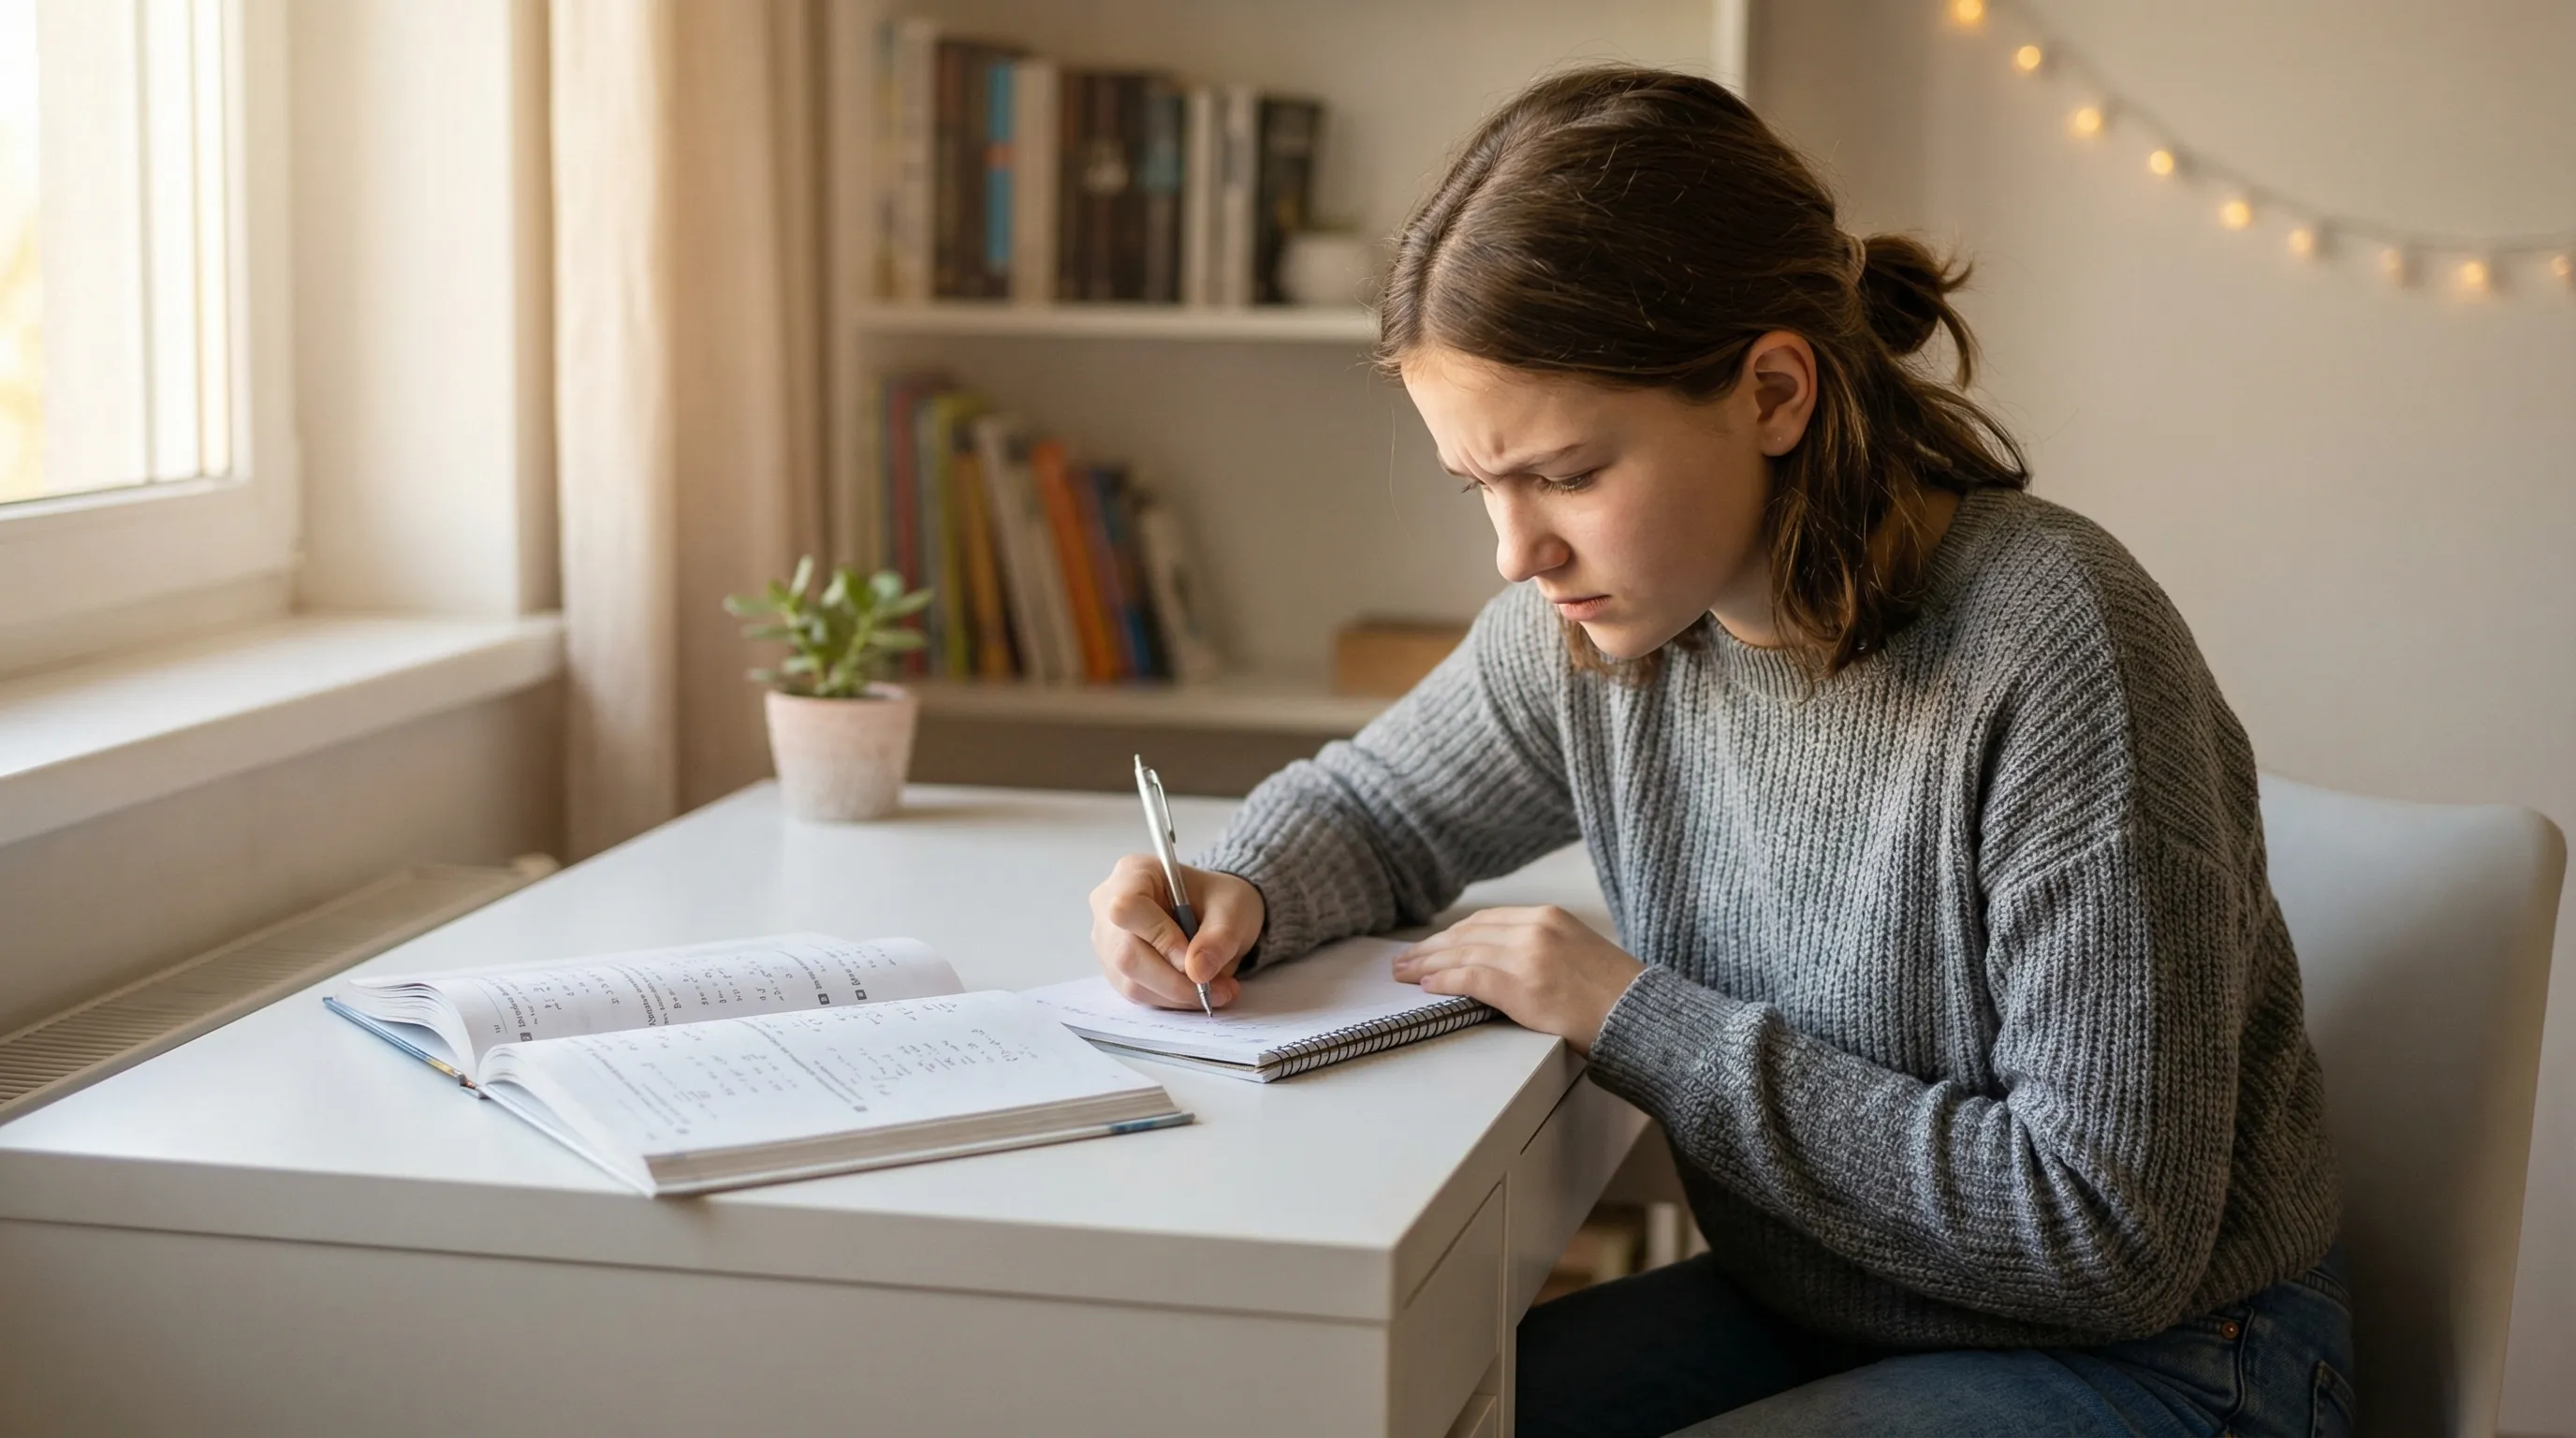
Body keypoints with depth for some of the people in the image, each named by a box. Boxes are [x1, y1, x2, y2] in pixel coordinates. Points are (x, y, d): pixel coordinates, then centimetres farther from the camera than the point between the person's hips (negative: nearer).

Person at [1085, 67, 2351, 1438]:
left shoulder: (2051, 659, -27)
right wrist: (1239, 895, -10)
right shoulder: (1597, 621, -6)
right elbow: (1371, 802, 16)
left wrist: (1638, 1018, -23)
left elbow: (2107, 1240, -26)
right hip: (1803, 1315, 6)